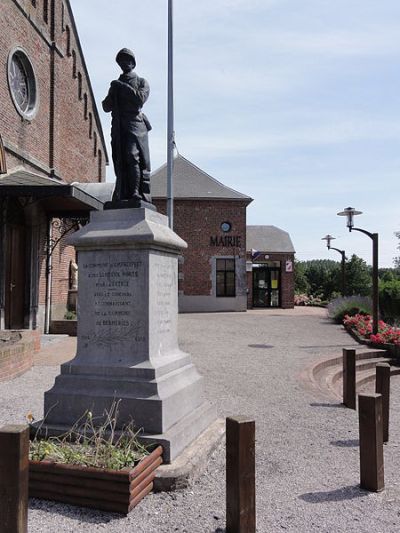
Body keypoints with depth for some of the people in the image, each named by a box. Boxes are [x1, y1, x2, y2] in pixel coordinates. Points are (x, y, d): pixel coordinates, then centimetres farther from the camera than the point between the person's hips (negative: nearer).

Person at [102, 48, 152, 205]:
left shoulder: (141, 82, 14)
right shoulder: (116, 84, 25)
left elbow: (141, 98, -7)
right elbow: (106, 107, 18)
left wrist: (123, 86, -4)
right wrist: (113, 94, 0)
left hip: (135, 124, -4)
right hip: (118, 126, 4)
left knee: (133, 157, -18)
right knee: (120, 161, -3)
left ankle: (138, 194, -21)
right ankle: (123, 196, -3)